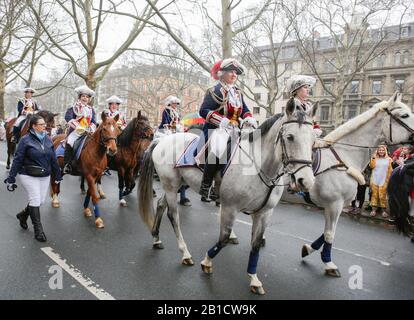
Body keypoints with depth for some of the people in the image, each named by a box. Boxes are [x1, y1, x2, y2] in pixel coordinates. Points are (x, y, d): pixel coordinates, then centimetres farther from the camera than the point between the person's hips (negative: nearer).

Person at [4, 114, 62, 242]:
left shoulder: (48, 139, 5)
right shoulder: (26, 140, -9)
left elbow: (53, 159, 11)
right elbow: (17, 160, -9)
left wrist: (57, 175, 14)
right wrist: (11, 179, -10)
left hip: (45, 176, 5)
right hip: (29, 176, -5)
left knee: (41, 201, 11)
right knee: (35, 200, -3)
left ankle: (23, 215, 40)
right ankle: (38, 230, 8)